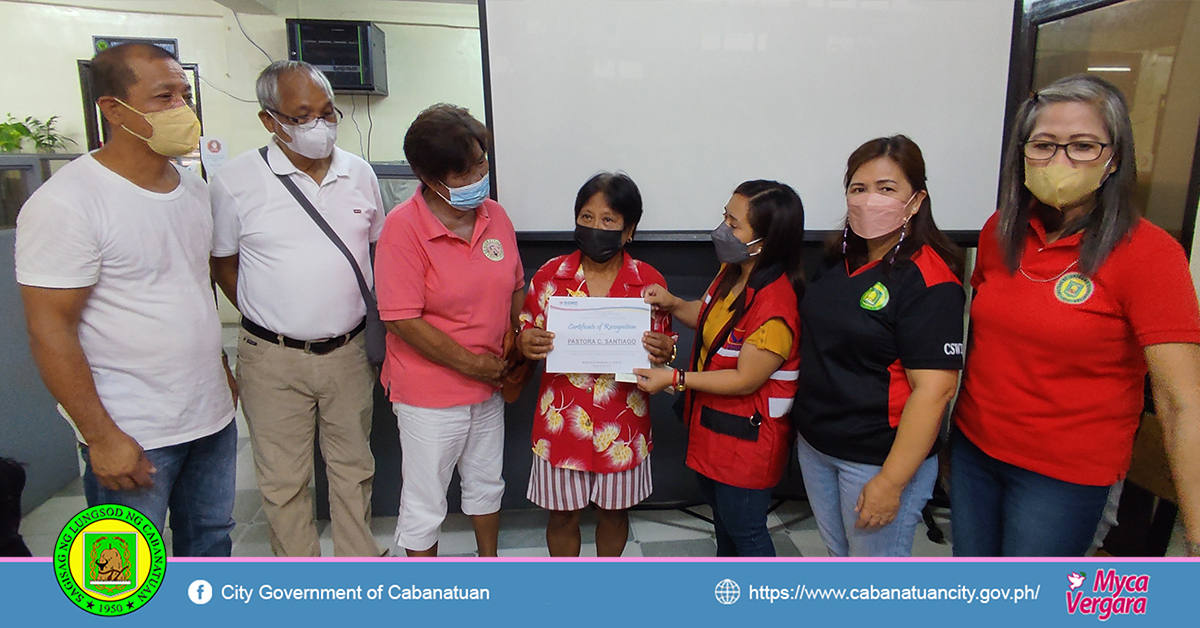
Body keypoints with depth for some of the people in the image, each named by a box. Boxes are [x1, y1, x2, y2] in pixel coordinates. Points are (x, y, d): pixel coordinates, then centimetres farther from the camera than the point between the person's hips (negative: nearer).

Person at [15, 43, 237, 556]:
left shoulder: (193, 187, 6)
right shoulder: (66, 203, -17)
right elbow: (50, 330, -17)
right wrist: (101, 437, -17)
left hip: (212, 414, 6)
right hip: (132, 436, -6)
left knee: (211, 538, 20)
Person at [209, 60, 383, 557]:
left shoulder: (359, 173, 3)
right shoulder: (237, 180, -8)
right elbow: (223, 264, 3)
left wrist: (355, 312, 9)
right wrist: (269, 319, -1)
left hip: (349, 351, 3)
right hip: (274, 358, -2)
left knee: (353, 468, 16)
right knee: (283, 480, 10)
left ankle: (359, 558, 35)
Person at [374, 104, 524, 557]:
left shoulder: (494, 215, -1)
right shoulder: (403, 227, -19)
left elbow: (515, 290, 10)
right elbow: (403, 320, -21)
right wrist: (472, 363, -18)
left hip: (489, 385, 6)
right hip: (429, 393, -6)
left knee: (486, 484, 24)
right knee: (424, 503, 12)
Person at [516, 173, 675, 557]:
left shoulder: (649, 281, -6)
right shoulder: (550, 275, -6)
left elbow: (665, 344, 3)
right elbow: (525, 335, 2)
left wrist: (663, 351, -20)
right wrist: (525, 344, -22)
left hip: (623, 421, 1)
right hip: (562, 418, 0)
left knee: (613, 509, 20)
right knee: (563, 512, 15)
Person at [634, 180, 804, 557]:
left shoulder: (775, 307, -31)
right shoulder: (731, 272, -3)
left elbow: (745, 379, -25)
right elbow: (709, 319, 13)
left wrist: (674, 379, -22)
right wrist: (673, 305, -7)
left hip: (747, 435, -10)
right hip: (713, 421, 10)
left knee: (745, 528, 11)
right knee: (721, 511, 29)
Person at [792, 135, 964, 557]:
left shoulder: (928, 280, -19)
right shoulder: (839, 260, 4)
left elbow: (935, 388, -23)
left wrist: (891, 481, -22)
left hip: (878, 457, -7)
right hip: (814, 444, 7)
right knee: (838, 553, 24)